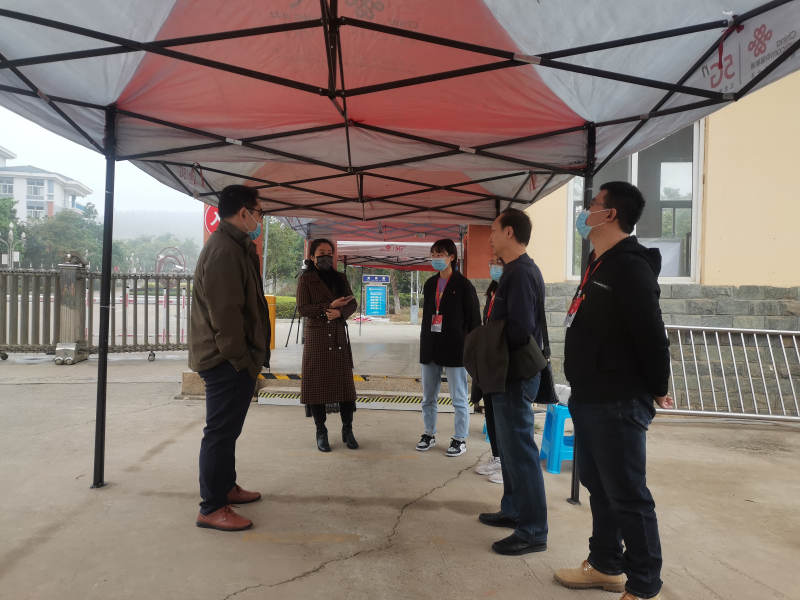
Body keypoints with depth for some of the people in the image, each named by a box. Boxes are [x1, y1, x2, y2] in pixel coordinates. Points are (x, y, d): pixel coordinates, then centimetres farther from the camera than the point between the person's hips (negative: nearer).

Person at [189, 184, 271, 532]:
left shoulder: (234, 247, 15)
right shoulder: (224, 250, -20)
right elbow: (224, 312, -25)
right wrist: (242, 359, -21)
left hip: (232, 360, 11)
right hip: (227, 361, -11)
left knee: (227, 429, 20)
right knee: (221, 431, -2)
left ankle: (226, 488, 35)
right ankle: (212, 509, 8)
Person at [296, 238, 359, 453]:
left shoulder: (340, 278, 12)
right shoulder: (306, 280, 1)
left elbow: (352, 303, 7)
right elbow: (302, 308, -8)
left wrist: (340, 312, -14)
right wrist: (329, 307, -18)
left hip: (339, 338, 3)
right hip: (316, 338, -3)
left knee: (345, 383, 3)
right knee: (317, 385, 2)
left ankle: (347, 430, 15)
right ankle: (321, 433, 14)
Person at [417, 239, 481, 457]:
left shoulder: (463, 285, -6)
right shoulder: (430, 284, 12)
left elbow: (474, 319, -7)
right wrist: (424, 343, 13)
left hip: (454, 348, -6)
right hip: (430, 348, 6)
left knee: (459, 398, 4)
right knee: (428, 396, 13)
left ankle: (460, 439, 15)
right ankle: (429, 434, 26)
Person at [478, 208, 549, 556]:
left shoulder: (521, 273, -18)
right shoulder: (515, 271, 14)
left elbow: (519, 330, -25)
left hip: (516, 376, -10)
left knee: (520, 450, -4)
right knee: (509, 445, 19)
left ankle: (533, 532, 5)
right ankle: (513, 511, 33)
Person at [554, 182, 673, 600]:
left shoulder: (629, 266, -17)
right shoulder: (600, 265, 14)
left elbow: (651, 334, -21)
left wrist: (657, 390, -10)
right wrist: (583, 389, 17)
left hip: (617, 403, -10)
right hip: (589, 399, 10)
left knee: (627, 495, 0)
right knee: (598, 486, 19)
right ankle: (605, 566, 34)